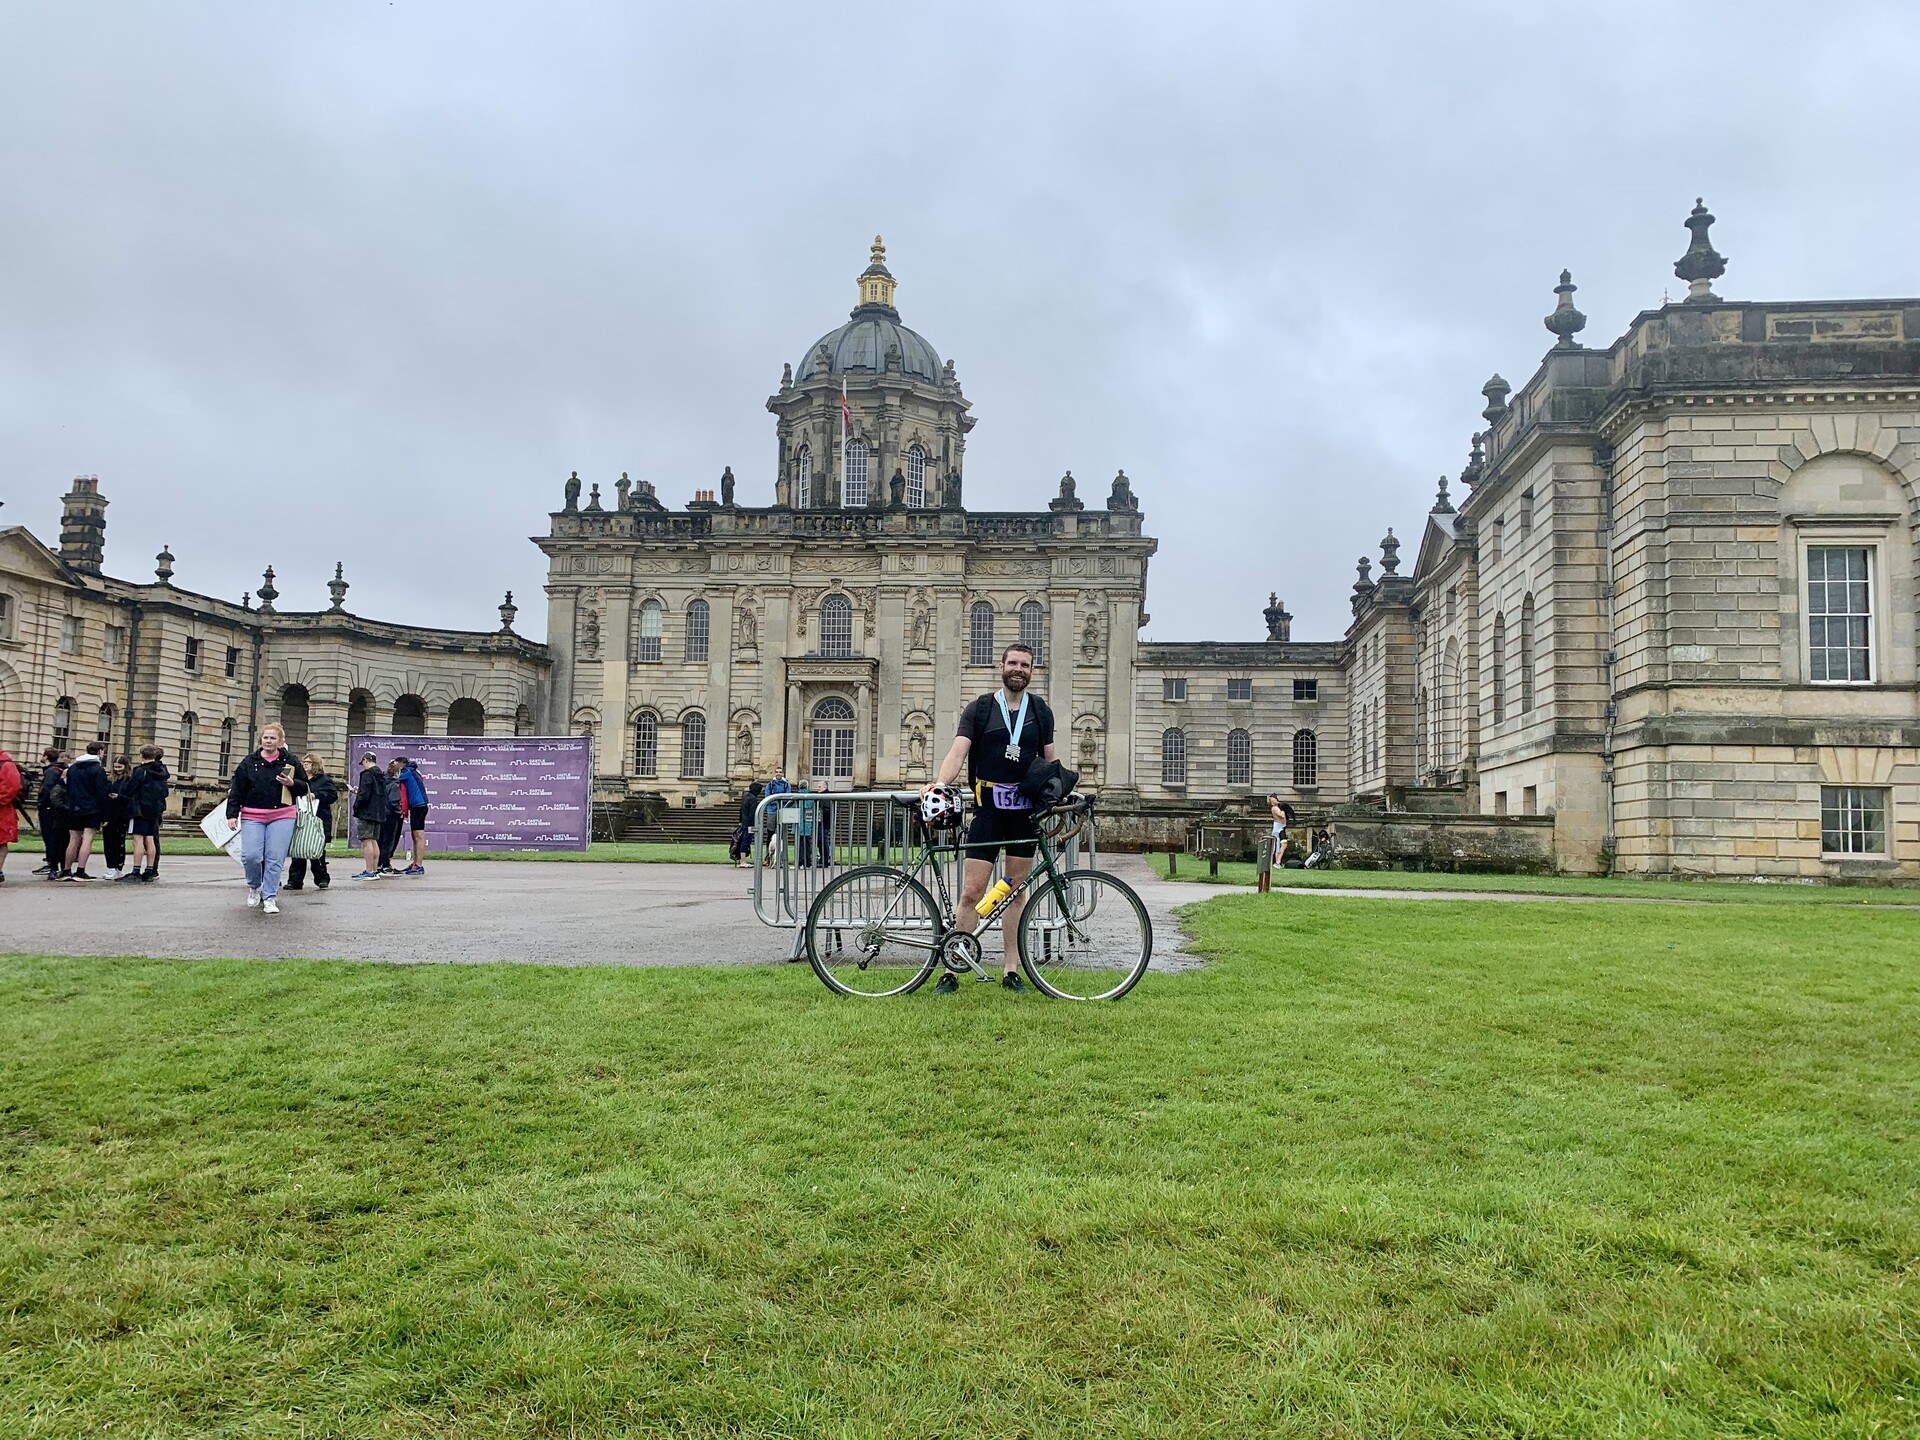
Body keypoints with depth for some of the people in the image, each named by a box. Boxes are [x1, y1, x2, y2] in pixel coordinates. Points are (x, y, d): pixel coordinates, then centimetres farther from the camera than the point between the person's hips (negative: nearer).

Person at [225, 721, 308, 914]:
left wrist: (292, 784, -9)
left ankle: (270, 897, 7)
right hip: (252, 817, 0)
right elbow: (236, 790, 7)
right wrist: (232, 814, 0)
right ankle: (254, 886, 19)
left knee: (275, 858, -3)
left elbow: (304, 787, 12)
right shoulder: (248, 762, 7)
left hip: (282, 816, 0)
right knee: (250, 856, -9)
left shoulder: (290, 761, 6)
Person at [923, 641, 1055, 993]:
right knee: (971, 893, -7)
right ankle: (952, 971, 0)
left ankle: (1011, 971, 15)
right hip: (988, 809, -3)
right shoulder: (979, 709, 2)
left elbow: (1050, 762, 16)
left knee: (1016, 892, 7)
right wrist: (940, 782, -29)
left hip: (1026, 811, 3)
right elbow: (958, 752, -10)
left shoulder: (1041, 711, 11)